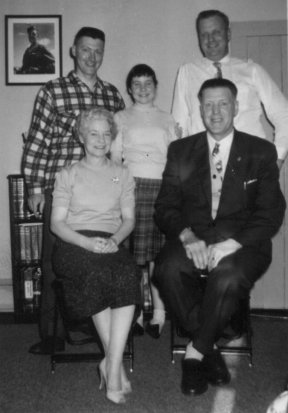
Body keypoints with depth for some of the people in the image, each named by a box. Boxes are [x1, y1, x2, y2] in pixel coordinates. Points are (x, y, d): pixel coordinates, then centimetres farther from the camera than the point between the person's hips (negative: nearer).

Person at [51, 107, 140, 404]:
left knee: (128, 272, -34)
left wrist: (115, 240, -10)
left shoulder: (123, 176, 21)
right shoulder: (68, 175, 15)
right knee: (97, 271, -35)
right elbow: (57, 223, 5)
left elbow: (129, 219, 13)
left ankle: (111, 363, -30)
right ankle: (116, 364, -25)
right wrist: (88, 242, -14)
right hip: (73, 245, -1)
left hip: (111, 244, 2)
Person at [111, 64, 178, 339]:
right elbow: (115, 159, 9)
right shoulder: (120, 118, 15)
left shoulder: (166, 120, 21)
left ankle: (159, 313, 5)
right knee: (133, 252, -7)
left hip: (163, 186, 2)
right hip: (132, 184, -1)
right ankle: (134, 313, 2)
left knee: (159, 253, -3)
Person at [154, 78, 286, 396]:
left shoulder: (261, 152, 7)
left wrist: (231, 244, -17)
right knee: (168, 268, -30)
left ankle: (195, 353, -10)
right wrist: (187, 237, -15)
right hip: (193, 240, 2)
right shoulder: (180, 151, 12)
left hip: (241, 244, -1)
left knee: (228, 277, -34)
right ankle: (210, 351, -11)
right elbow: (165, 206, 6)